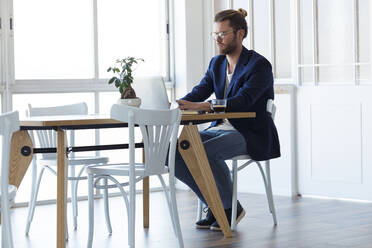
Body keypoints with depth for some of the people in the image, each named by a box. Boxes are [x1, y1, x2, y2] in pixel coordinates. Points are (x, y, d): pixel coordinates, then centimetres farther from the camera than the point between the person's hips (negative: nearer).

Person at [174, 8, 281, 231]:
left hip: (250, 135, -8)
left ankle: (232, 208, -11)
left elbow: (243, 100, -26)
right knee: (175, 152, -14)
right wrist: (176, 105, -21)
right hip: (221, 128, 8)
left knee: (206, 151, -34)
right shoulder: (217, 63, 13)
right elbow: (199, 92, 2)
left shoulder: (259, 65, -12)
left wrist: (200, 106, -39)